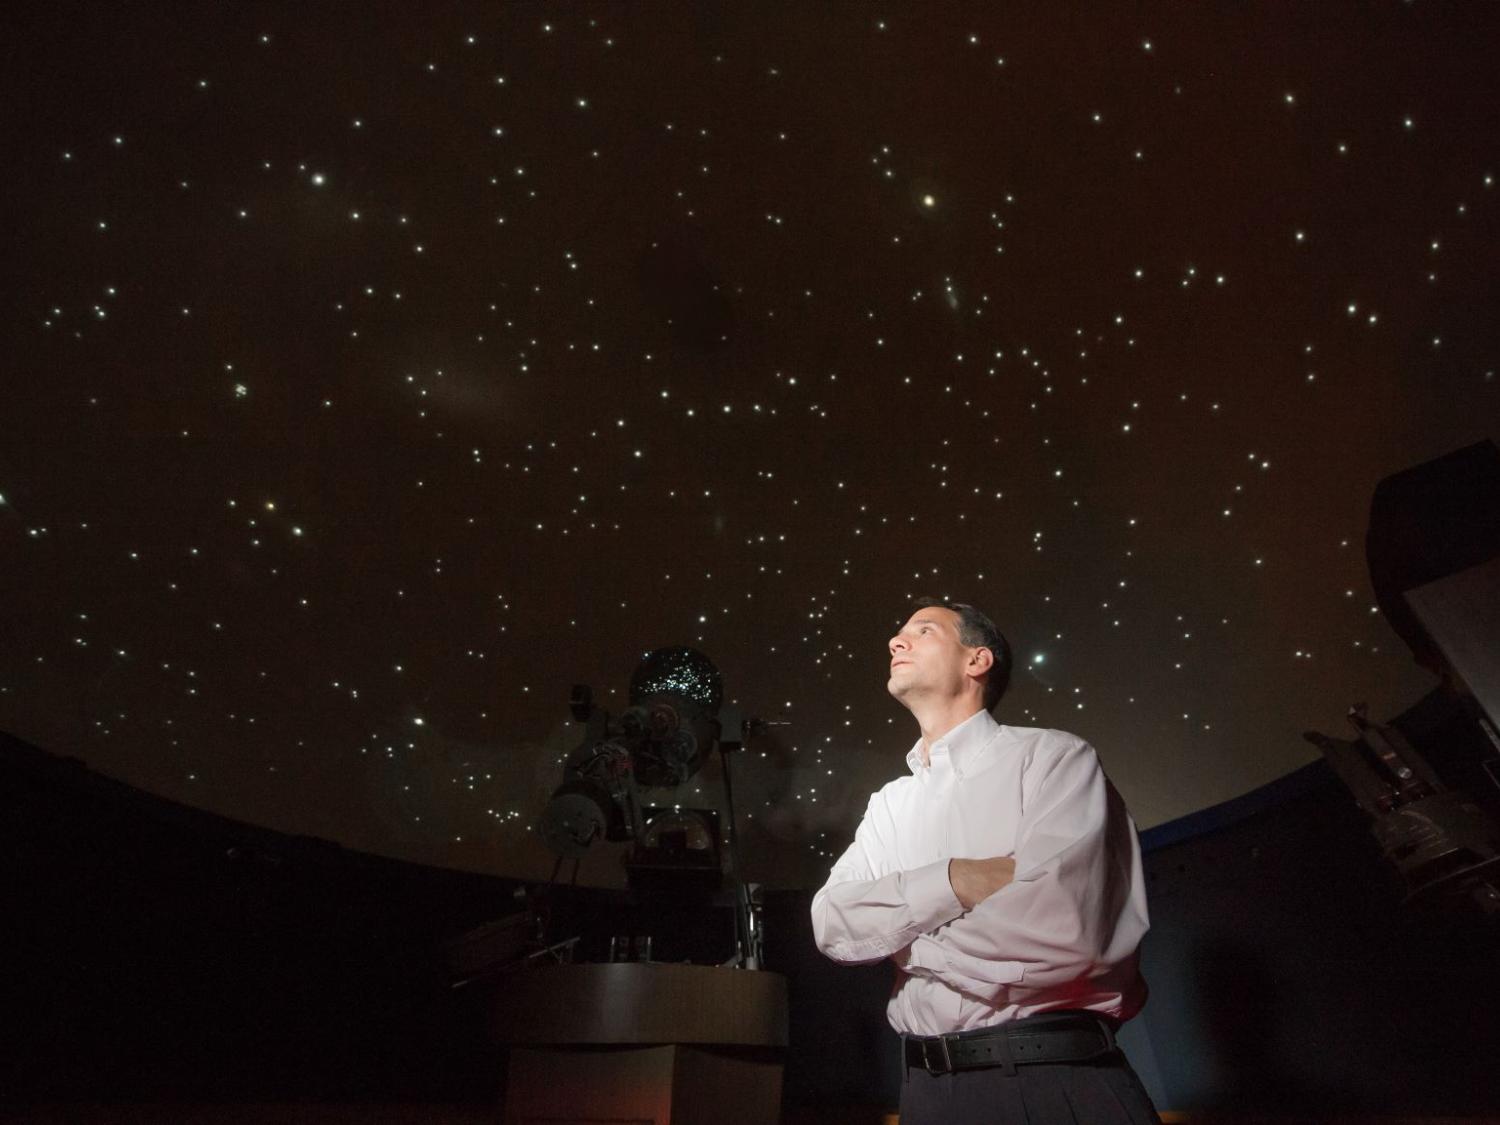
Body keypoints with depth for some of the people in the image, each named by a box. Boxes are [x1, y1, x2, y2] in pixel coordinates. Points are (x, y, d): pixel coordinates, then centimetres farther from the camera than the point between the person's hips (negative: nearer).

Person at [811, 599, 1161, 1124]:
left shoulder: (1052, 756, -7)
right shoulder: (888, 805, 10)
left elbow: (1061, 932, -21)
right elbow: (832, 923, -3)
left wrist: (891, 935, -8)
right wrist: (955, 880, -19)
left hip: (1060, 1080, -4)